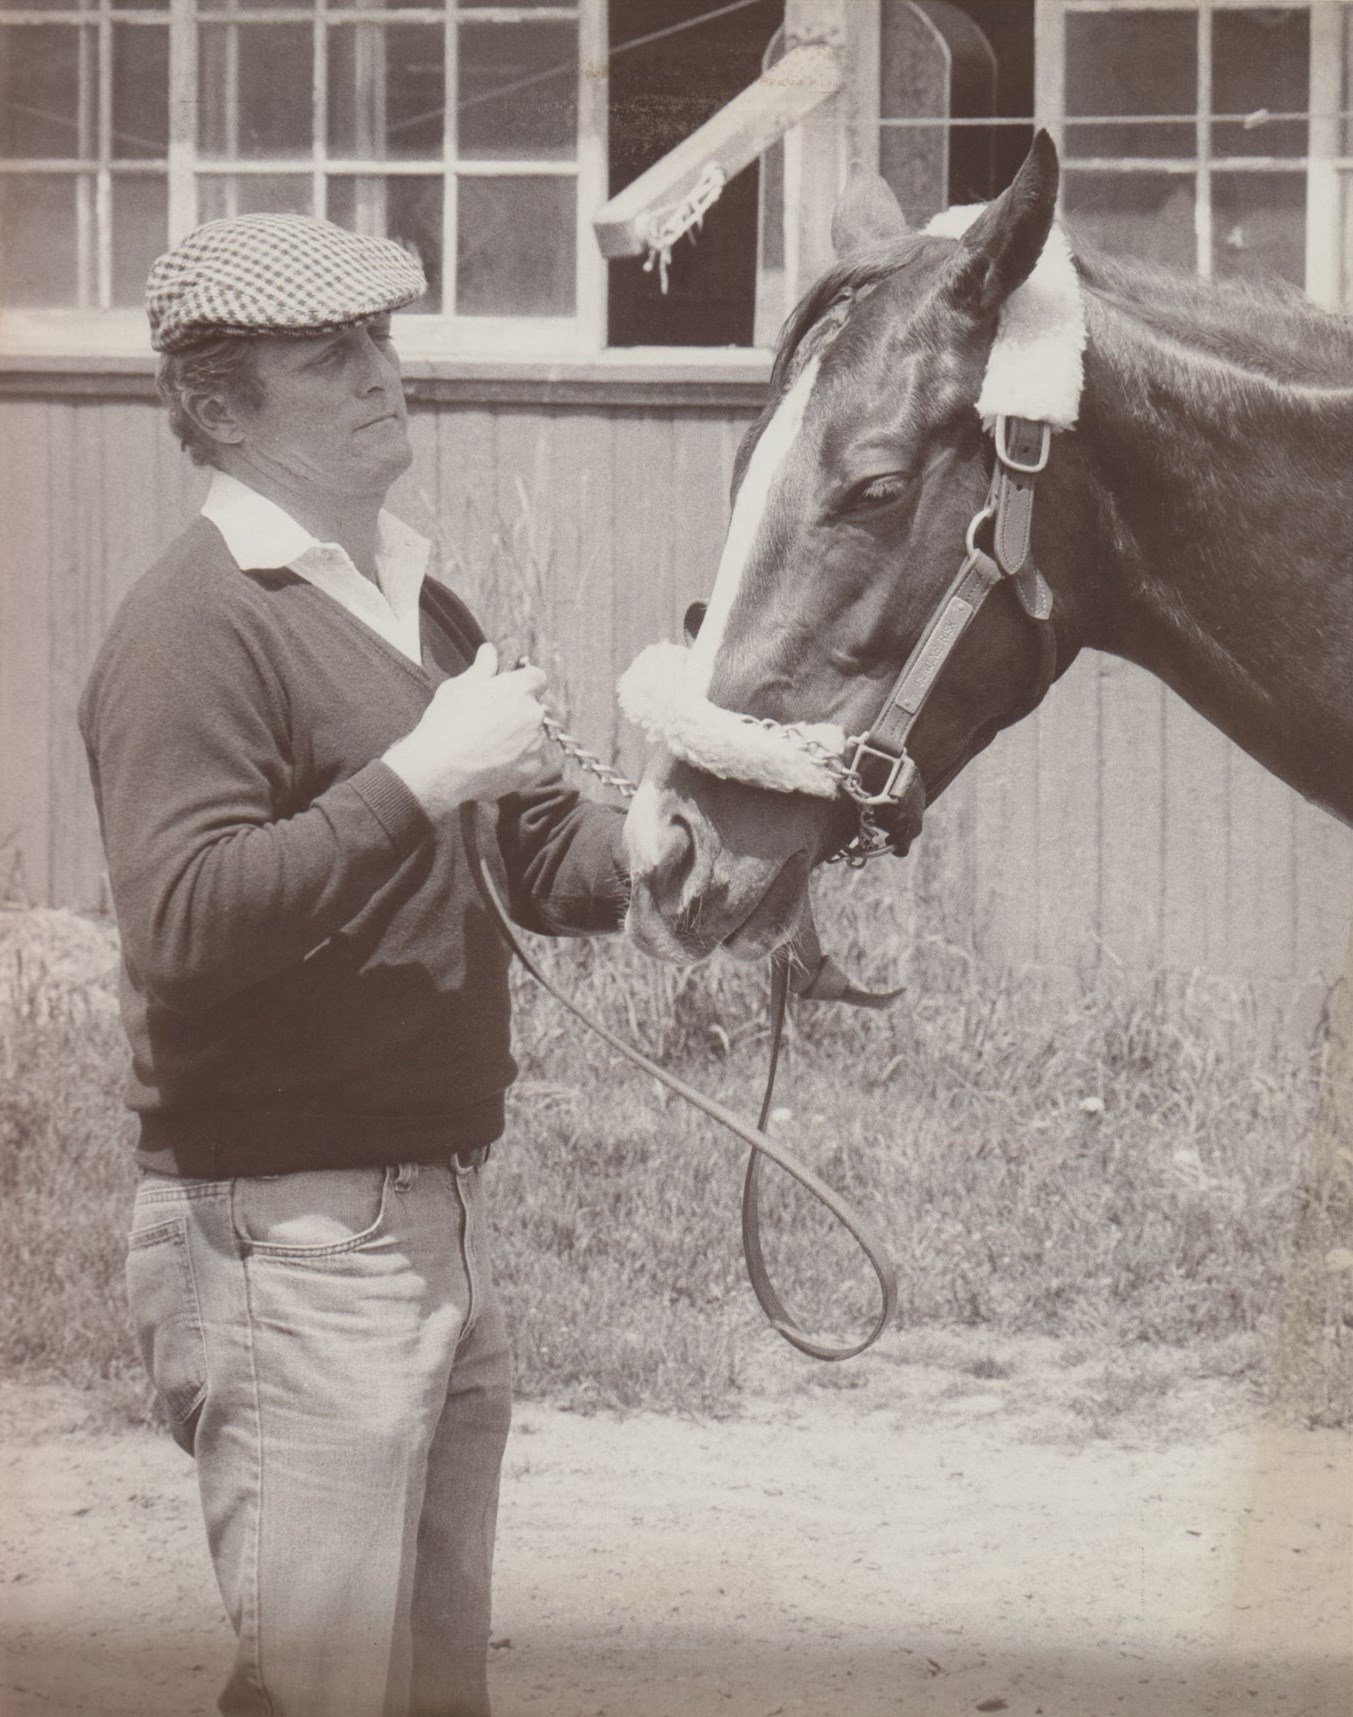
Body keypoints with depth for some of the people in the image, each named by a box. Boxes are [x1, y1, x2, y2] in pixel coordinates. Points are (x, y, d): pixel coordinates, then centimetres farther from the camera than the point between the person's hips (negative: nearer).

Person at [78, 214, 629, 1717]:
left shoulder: (419, 607, 16)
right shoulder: (198, 626, -13)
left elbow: (541, 863, 22)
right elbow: (183, 924, -25)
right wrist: (421, 777, -25)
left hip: (441, 1218, 9)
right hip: (287, 1237, -9)